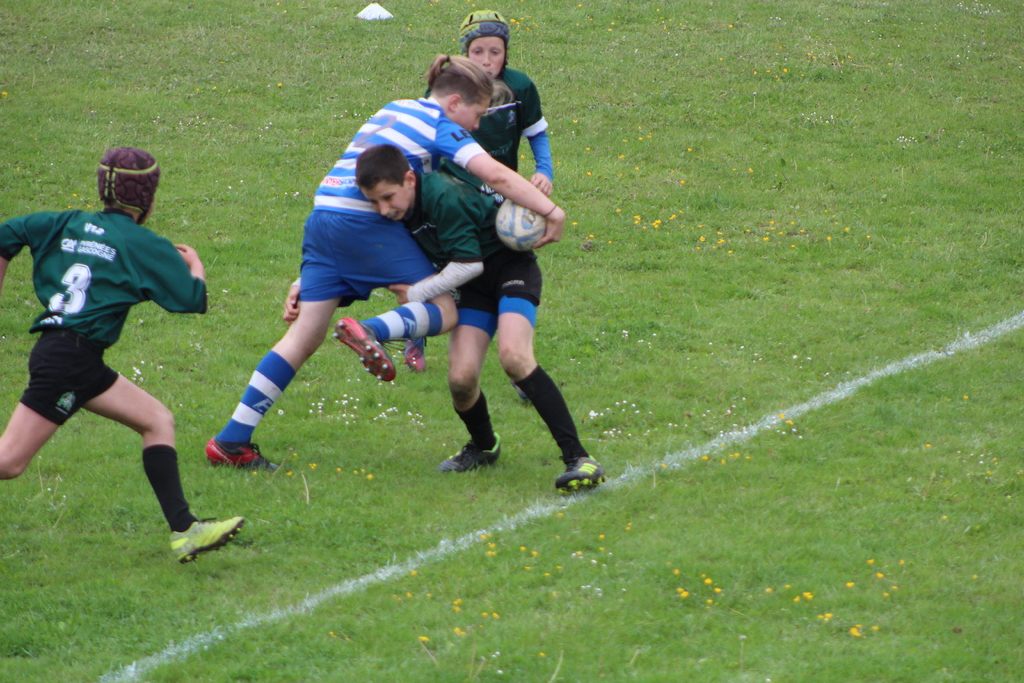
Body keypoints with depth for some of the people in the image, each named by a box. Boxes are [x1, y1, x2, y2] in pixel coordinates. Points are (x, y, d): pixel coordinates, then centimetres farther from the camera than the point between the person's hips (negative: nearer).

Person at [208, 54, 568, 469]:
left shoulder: (394, 109, 24)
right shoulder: (441, 126, -1)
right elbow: (496, 175, -12)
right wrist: (551, 212, -9)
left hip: (323, 214, 8)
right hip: (366, 222, -8)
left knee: (304, 336, 8)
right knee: (446, 311, 0)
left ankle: (231, 440, 3)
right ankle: (374, 332, -29)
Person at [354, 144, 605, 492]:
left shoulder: (443, 197, -31)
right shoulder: (397, 210, -5)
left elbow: (469, 264, -25)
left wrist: (417, 292, -16)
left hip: (511, 264, -7)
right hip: (475, 284, 7)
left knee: (513, 356, -32)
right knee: (461, 378, -13)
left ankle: (577, 457, -30)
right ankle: (484, 447, 21)